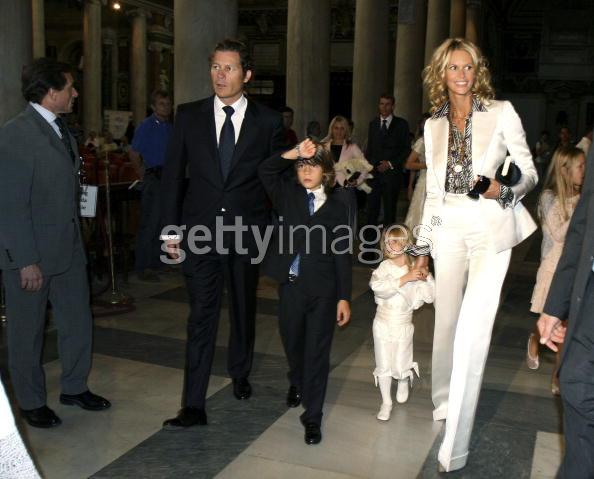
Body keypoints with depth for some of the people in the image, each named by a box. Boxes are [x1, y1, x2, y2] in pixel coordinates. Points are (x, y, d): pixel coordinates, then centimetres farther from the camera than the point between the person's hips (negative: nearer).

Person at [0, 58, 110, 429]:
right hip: (31, 254, -8)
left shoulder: (61, 130, 10)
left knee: (78, 322, 15)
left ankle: (75, 387, 34)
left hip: (68, 248, 8)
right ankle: (31, 402, 27)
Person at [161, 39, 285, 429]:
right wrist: (171, 228, 1)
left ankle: (240, 375, 40)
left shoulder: (268, 122, 0)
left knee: (244, 309, 16)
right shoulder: (189, 116, 3)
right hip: (201, 230, 0)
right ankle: (194, 406, 5)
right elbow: (173, 174, 5)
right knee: (202, 316, -2)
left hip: (248, 231, 1)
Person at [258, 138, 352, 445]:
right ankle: (297, 383, 50)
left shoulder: (336, 208, 2)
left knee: (317, 352, 2)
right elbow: (266, 170, -11)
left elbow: (342, 255, 0)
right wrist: (295, 153, -20)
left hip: (323, 290, -2)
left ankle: (312, 417, 12)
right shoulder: (288, 196, 5)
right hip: (291, 284, 2)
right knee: (292, 342, 19)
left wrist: (344, 297, -4)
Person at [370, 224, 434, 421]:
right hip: (383, 322, 0)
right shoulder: (384, 267, -9)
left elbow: (427, 296, -8)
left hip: (403, 325, 0)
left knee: (400, 366, 5)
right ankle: (386, 402, 25)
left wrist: (425, 278, -23)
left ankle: (404, 380, 41)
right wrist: (404, 279, -35)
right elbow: (377, 286, -29)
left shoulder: (415, 268, -5)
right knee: (383, 365, 7)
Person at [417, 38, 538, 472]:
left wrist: (504, 191, -21)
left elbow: (530, 172, 1)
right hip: (449, 229, 4)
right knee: (446, 321, 9)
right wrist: (423, 244, 13)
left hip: (491, 228, -3)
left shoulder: (501, 112, 0)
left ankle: (455, 444, -3)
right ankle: (444, 400, 34)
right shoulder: (434, 125, 11)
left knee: (473, 327, -10)